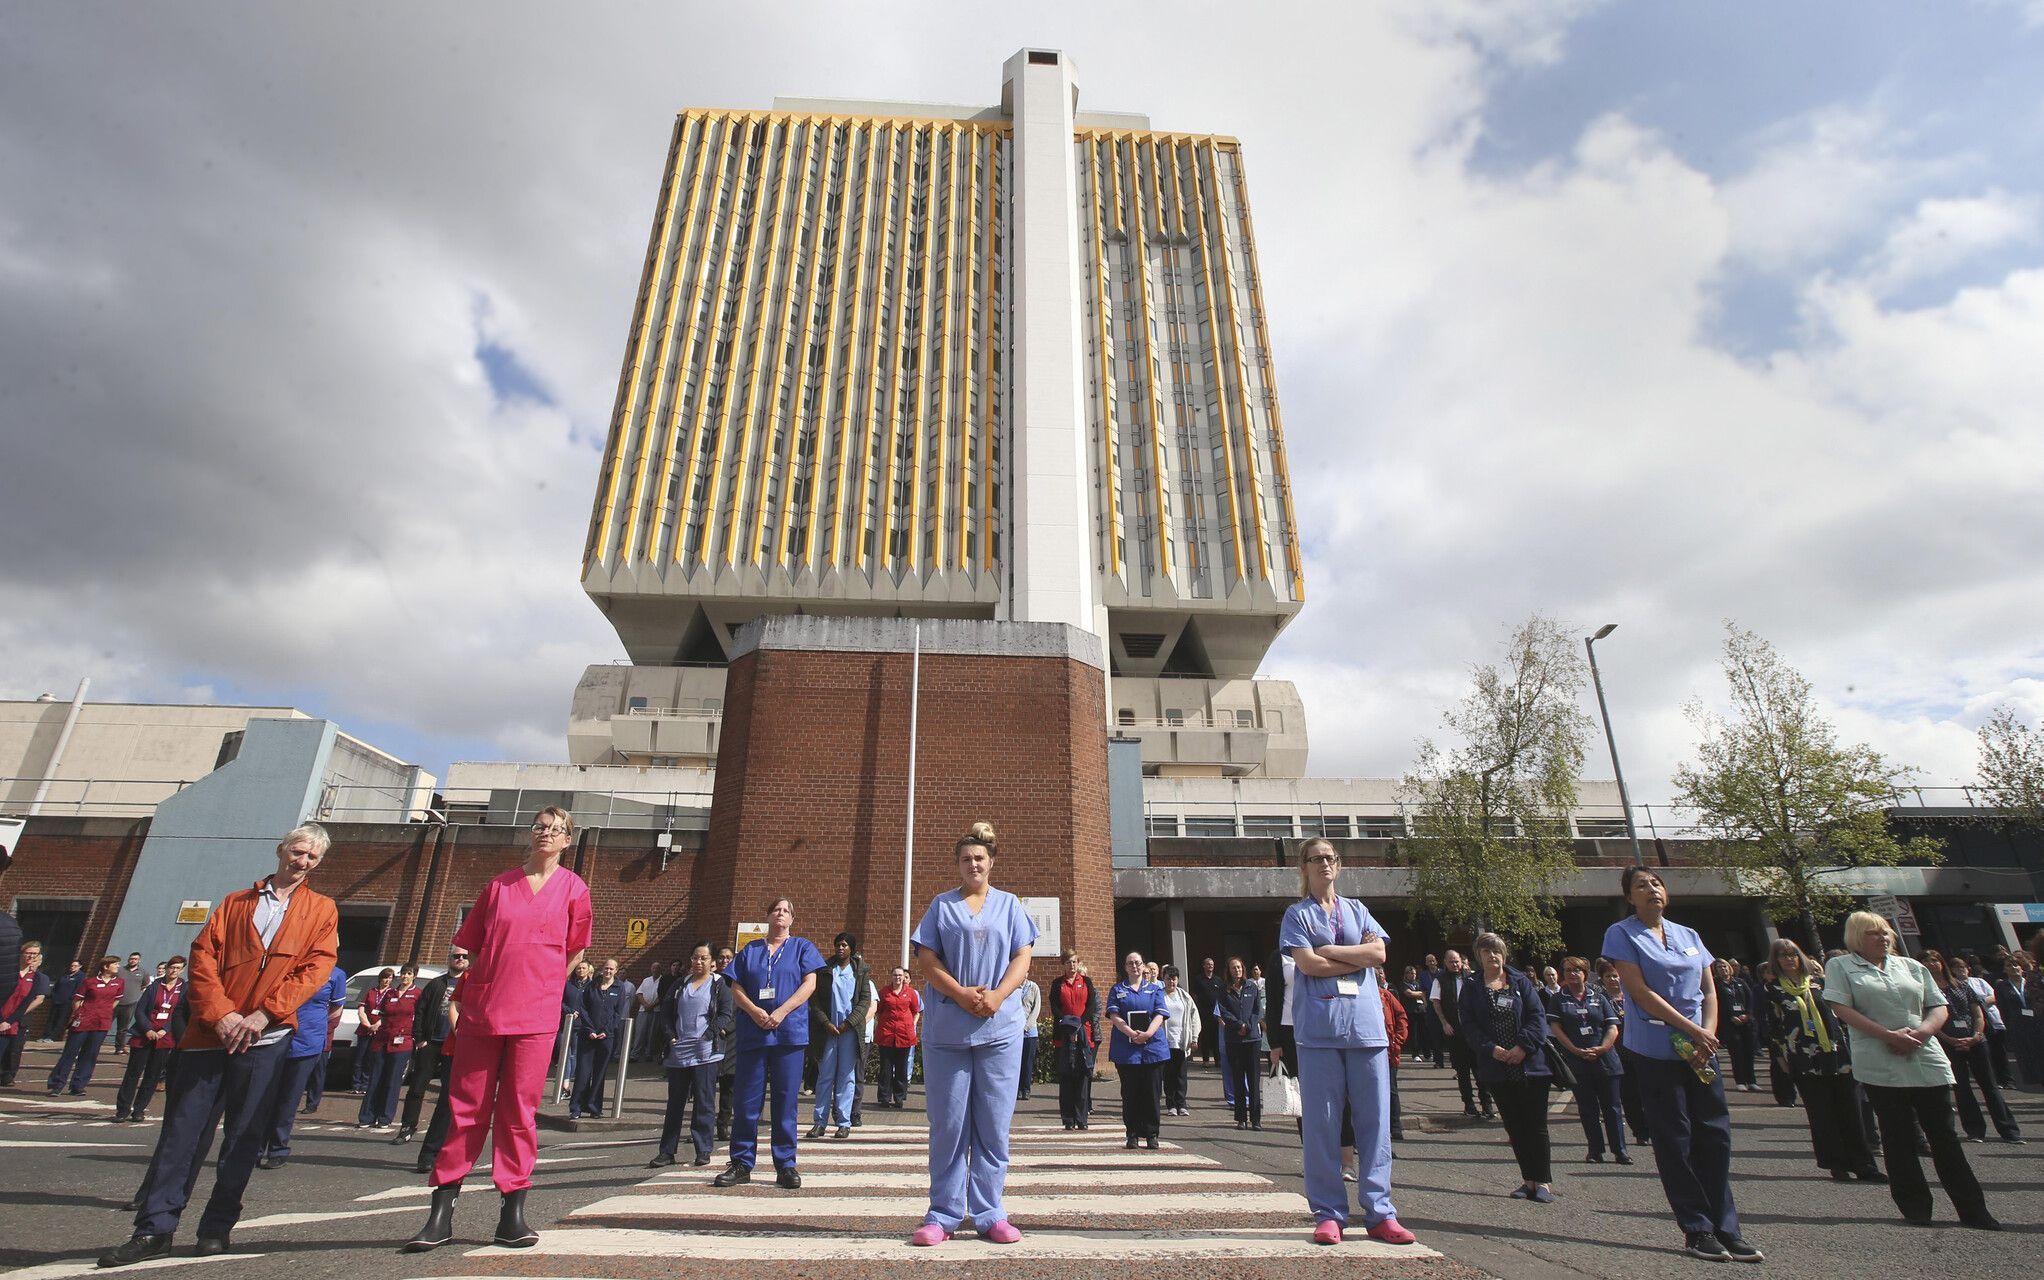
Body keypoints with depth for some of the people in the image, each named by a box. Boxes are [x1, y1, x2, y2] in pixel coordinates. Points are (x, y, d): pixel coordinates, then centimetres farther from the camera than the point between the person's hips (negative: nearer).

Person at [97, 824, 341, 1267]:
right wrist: (220, 1013, -9)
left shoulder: (322, 910, 9)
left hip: (266, 1038, -2)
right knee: (183, 1127, 2)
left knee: (243, 1136, 3)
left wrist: (263, 1014, -13)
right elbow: (203, 956, 5)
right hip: (210, 1032, 2)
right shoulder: (235, 902, 15)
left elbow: (315, 968, -2)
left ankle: (217, 1228, 16)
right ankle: (154, 1230, 12)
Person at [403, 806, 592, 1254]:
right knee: (466, 1109, 6)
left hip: (536, 1017, -2)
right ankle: (441, 1214, 16)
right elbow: (471, 944, 15)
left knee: (519, 1111, 2)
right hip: (482, 1010, 2)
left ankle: (512, 1213, 12)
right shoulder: (499, 885, 8)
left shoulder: (573, 888, 3)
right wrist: (501, 982, 10)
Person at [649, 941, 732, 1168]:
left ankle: (703, 1150, 8)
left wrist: (709, 1035, -14)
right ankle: (667, 1151, 19)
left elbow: (726, 1015, -5)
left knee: (704, 1102, -1)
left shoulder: (720, 985, 1)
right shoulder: (679, 985, 14)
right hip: (678, 1052, 4)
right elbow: (665, 1013, 14)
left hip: (705, 1053, -4)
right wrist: (671, 1037, 1)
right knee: (675, 1102, 11)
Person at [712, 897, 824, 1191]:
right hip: (752, 1032, 2)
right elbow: (736, 988, 7)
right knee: (745, 1100, 3)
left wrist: (781, 1012, -12)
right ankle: (741, 1164, 15)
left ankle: (786, 1165, 9)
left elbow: (809, 984, -1)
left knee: (785, 1100, 1)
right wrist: (754, 1011, -11)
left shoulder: (802, 947, 9)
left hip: (789, 1032, -2)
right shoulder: (749, 950, 14)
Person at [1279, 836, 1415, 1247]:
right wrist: (1357, 958, -2)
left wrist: (1330, 951, -4)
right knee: (1320, 1122, 0)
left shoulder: (1357, 910, 17)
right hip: (1318, 1026, -3)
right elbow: (1307, 963, -7)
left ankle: (1379, 1213, 10)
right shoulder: (1298, 914, 8)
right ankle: (1329, 1214, 8)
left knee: (1374, 1119, 2)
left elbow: (1378, 953, 2)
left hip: (1365, 1023, 3)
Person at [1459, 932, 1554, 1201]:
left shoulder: (1521, 982, 3)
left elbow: (1538, 1015, -4)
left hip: (1530, 1064, -1)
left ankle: (1543, 1181, 9)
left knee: (1536, 1125, 0)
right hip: (1497, 1068, 1)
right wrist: (1491, 1048, -16)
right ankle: (1528, 1179, 18)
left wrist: (1523, 1046, -15)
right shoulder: (1471, 988, 5)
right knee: (1514, 1127, 8)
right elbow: (1468, 1025, -1)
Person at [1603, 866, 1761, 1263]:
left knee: (1715, 1134, 4)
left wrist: (1708, 1036, -6)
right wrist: (1692, 1030, -13)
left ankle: (1725, 1228, 15)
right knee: (1674, 1140, 1)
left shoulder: (1689, 936, 13)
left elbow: (1709, 991, 10)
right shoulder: (1622, 934, -4)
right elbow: (1640, 992, -11)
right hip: (1656, 1051, -5)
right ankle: (1697, 1230, 11)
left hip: (1699, 1050, 5)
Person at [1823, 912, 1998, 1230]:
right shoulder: (1840, 967, 2)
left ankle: (1974, 1210, 16)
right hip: (1880, 1066, -3)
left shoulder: (1911, 966, 15)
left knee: (1945, 1136, 7)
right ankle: (1916, 1209, 12)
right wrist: (1889, 1035, -15)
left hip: (1927, 1060, 3)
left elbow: (1939, 1007, 13)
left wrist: (1921, 1031, -7)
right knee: (1899, 1138, 3)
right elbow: (1842, 1009, -7)